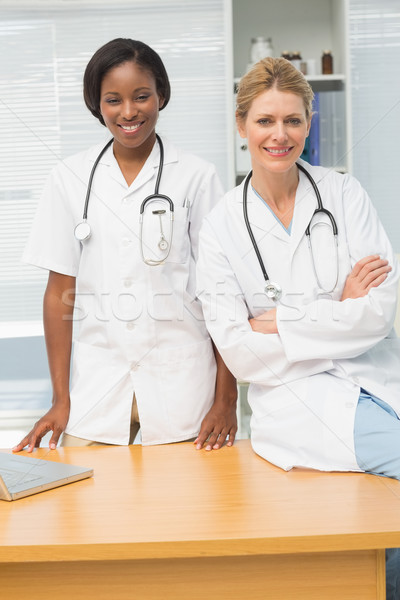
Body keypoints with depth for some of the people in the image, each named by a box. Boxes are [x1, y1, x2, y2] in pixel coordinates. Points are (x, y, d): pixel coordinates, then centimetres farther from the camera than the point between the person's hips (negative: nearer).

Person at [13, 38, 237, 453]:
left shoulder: (196, 177, 0)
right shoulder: (70, 178, 5)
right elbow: (60, 289, 4)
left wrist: (225, 397, -6)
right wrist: (60, 399, 1)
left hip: (181, 387, -1)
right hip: (96, 385, 1)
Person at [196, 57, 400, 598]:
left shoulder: (345, 194, 6)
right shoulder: (222, 226, 3)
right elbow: (238, 351, -3)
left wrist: (280, 322, -8)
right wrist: (340, 313, -6)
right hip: (297, 397, -2)